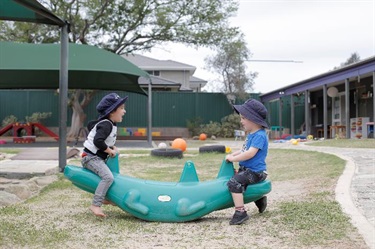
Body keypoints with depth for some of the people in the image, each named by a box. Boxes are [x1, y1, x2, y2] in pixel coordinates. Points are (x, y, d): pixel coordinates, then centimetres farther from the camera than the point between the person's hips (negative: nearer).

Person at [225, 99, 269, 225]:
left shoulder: (259, 135, -20)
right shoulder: (251, 134, 12)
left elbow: (250, 153, -30)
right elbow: (245, 150, 23)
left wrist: (233, 159, -21)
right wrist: (233, 154, 6)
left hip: (255, 171, -11)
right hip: (247, 169, 11)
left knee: (234, 182, -27)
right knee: (238, 180, 30)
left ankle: (240, 212, -25)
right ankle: (260, 199, 40)